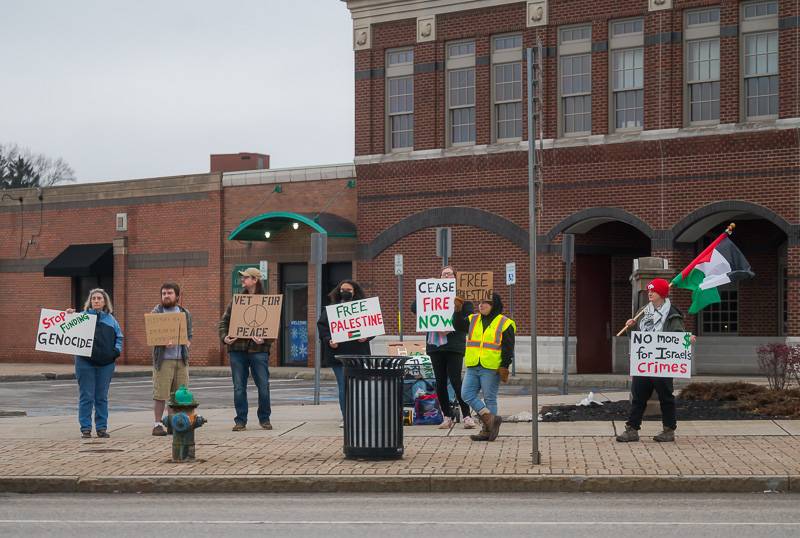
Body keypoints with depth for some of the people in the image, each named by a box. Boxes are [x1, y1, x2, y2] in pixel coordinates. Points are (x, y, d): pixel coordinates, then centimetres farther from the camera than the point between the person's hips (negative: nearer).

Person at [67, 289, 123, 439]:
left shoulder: (111, 319, 12)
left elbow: (119, 337, 15)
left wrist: (117, 350, -1)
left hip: (106, 363, 2)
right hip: (85, 362, -2)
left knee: (102, 397, 8)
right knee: (86, 396, -2)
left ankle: (102, 427, 14)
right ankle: (85, 428, 3)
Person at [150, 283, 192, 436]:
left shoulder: (185, 314, 15)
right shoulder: (156, 313, 3)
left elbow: (189, 336, 15)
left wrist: (185, 345, -6)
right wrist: (164, 343, -22)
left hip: (182, 360, 4)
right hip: (163, 359, -4)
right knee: (160, 394, -5)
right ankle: (157, 424, 1)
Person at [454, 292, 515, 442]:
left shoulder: (504, 323, -1)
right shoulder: (473, 320, 15)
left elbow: (508, 348, -3)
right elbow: (458, 325, 3)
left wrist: (504, 367, -9)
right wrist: (458, 310, -10)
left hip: (491, 369, -6)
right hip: (473, 368, 6)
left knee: (489, 398, -1)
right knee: (467, 394, -1)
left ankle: (487, 429, 5)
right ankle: (490, 418, -1)